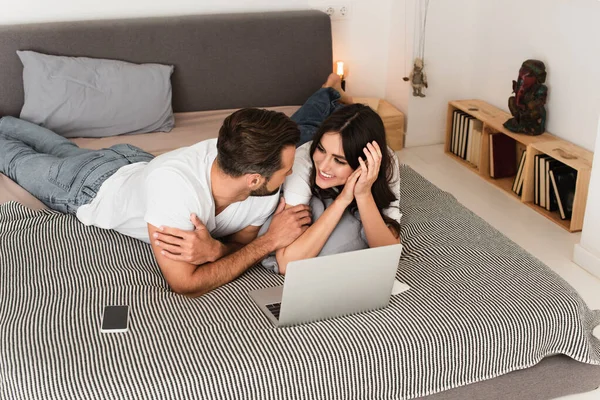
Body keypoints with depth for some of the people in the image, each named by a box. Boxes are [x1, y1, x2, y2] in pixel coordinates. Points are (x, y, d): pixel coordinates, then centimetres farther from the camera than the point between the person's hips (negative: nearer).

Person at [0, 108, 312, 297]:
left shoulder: (264, 189, -35)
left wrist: (214, 248, -43)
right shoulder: (174, 184, -52)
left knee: (60, 149, 34)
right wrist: (270, 241, -45)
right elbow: (186, 284, -46)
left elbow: (241, 243, -18)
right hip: (93, 187, -5)